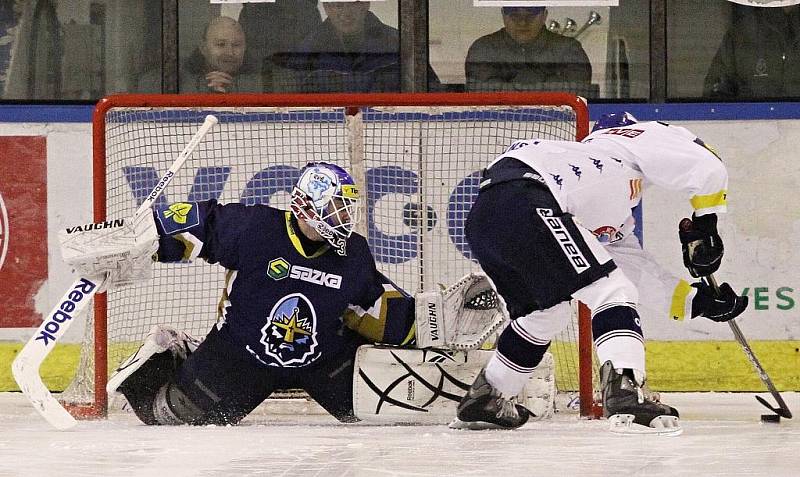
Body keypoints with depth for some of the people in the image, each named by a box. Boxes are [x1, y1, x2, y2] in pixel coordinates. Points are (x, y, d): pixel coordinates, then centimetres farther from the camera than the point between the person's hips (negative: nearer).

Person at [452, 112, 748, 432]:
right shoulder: (648, 136, 18)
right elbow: (708, 170, 3)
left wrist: (698, 300, 30)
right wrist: (704, 226, 14)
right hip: (523, 199, -10)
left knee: (541, 314, 30)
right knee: (611, 293, -8)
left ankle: (483, 401, 44)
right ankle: (625, 394, -28)